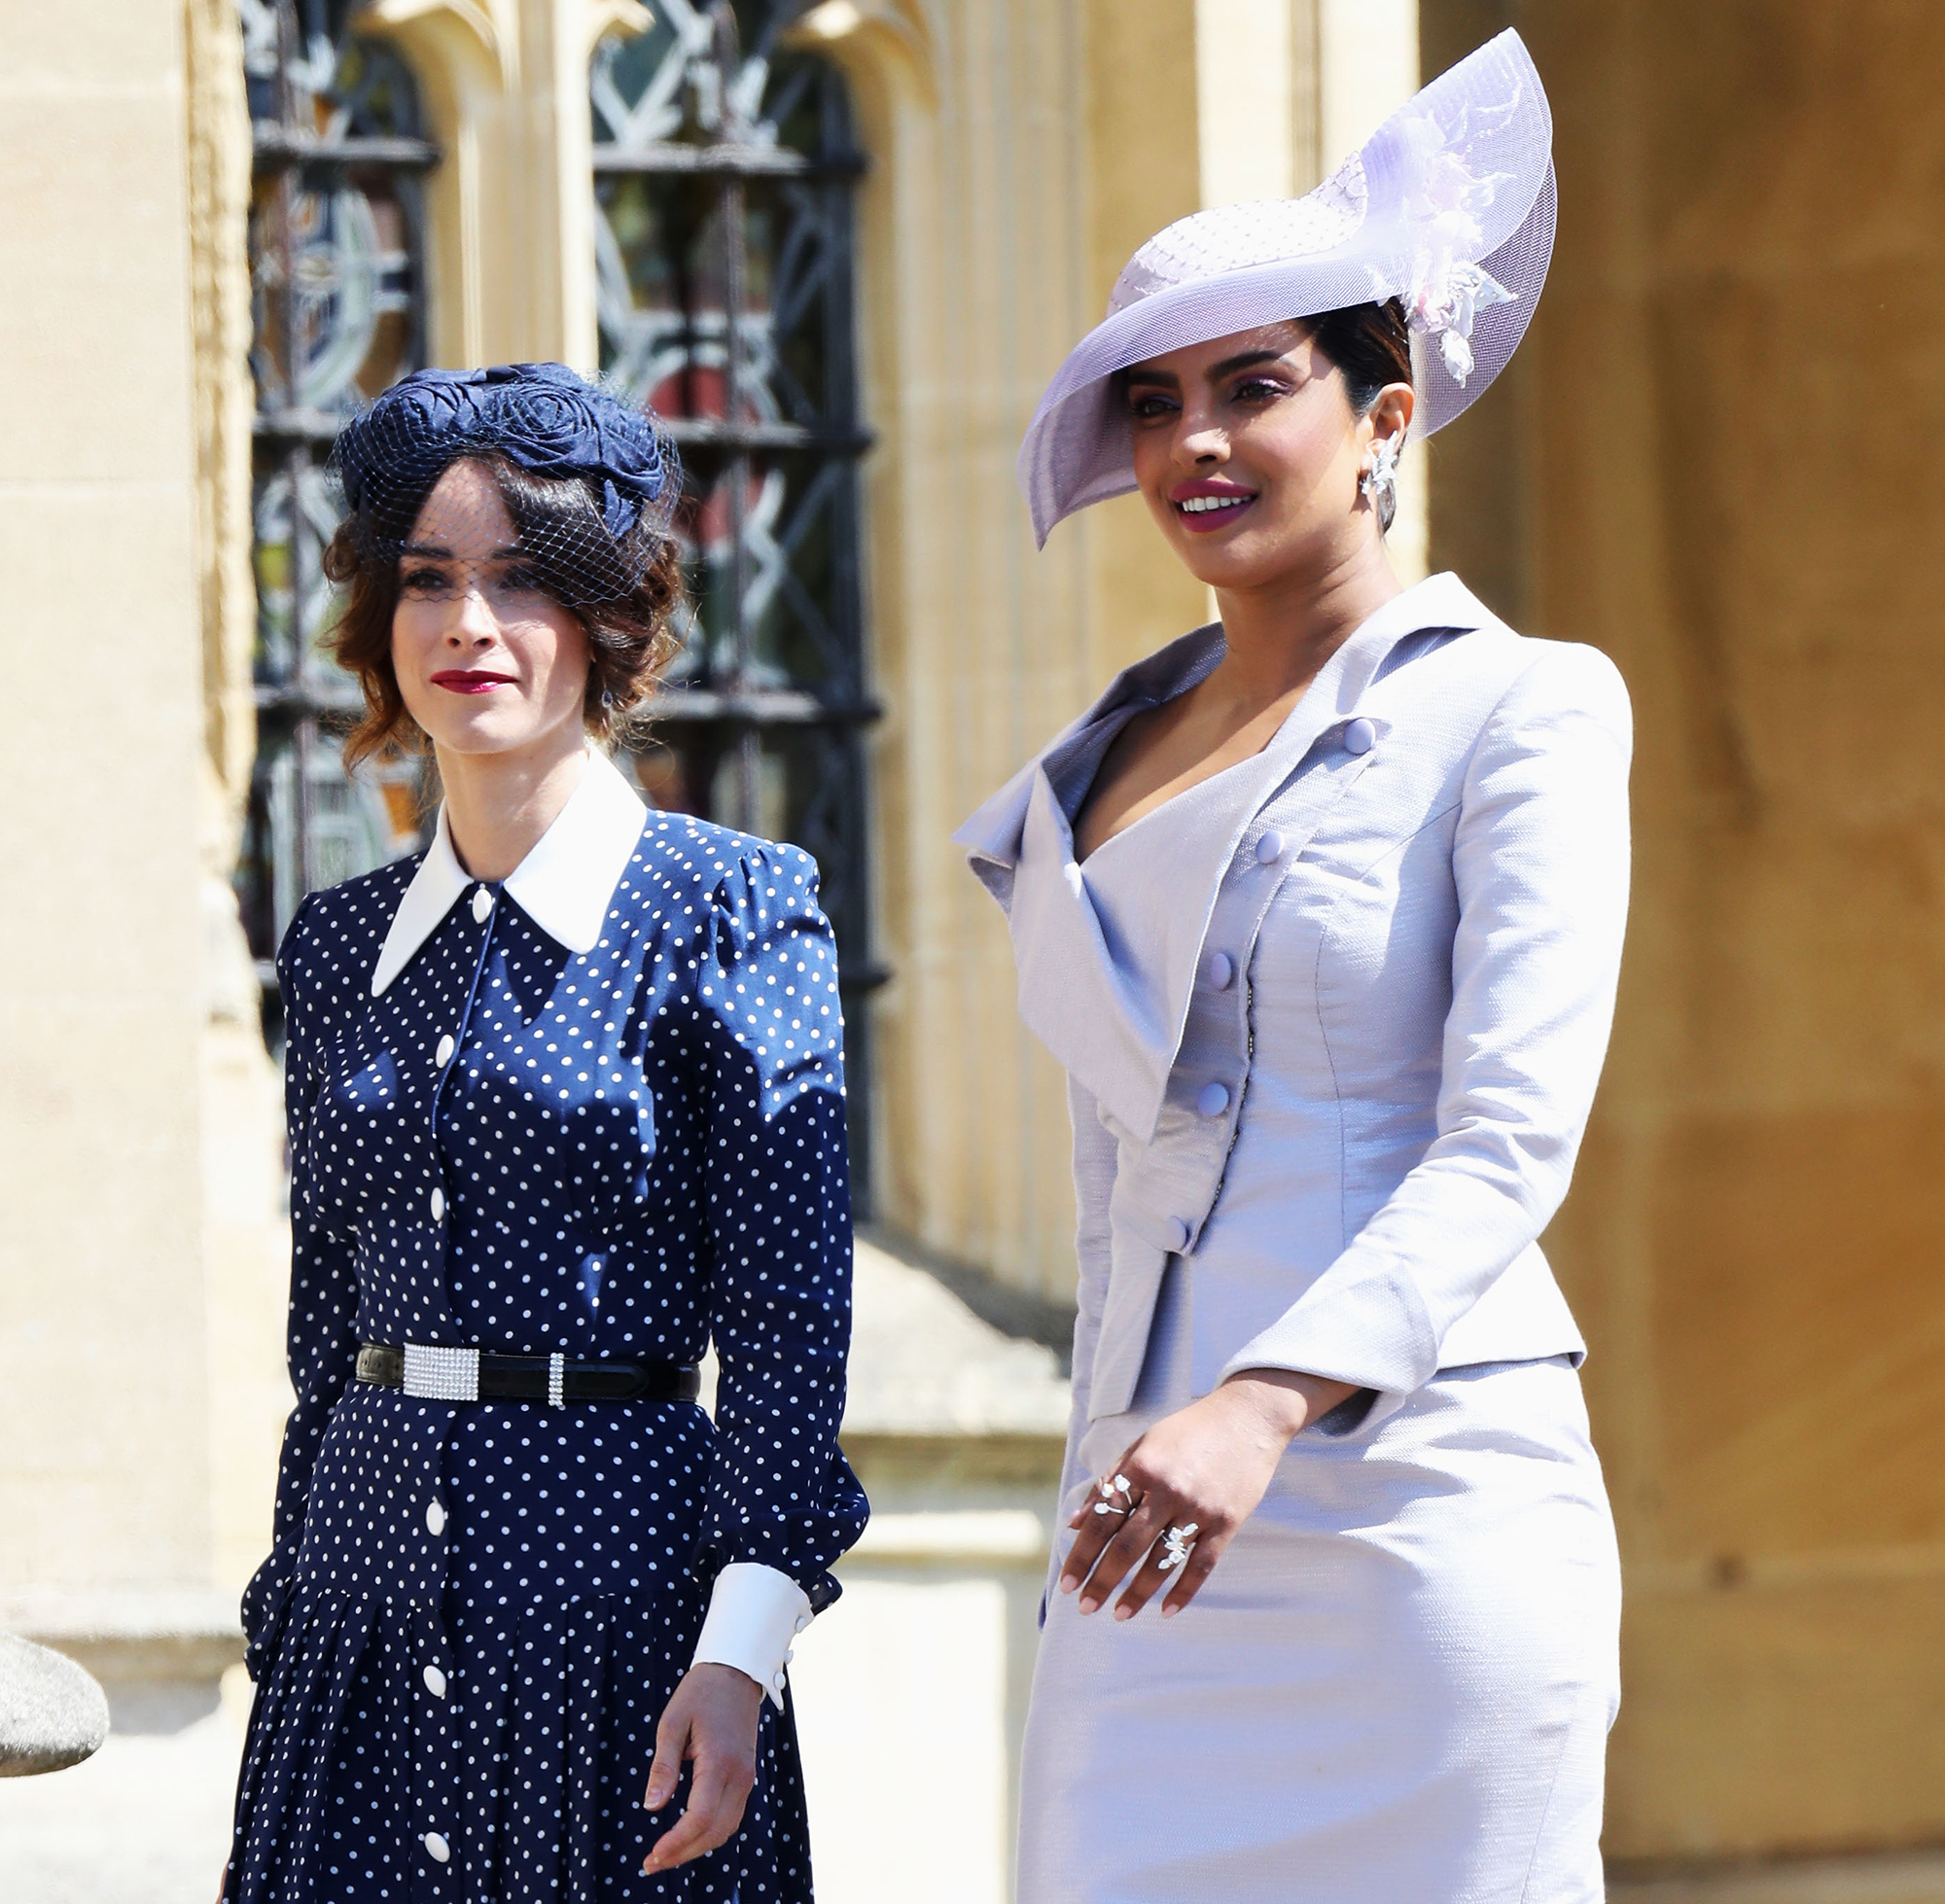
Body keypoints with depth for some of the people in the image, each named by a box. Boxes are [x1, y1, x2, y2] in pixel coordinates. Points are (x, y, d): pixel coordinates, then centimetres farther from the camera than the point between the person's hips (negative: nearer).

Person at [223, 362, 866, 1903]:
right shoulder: (340, 944, 12)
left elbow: (787, 1314, -6)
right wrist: (287, 1615, 15)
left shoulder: (730, 911, -1)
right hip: (368, 1590, 4)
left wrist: (746, 1645, -14)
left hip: (613, 1594, -4)